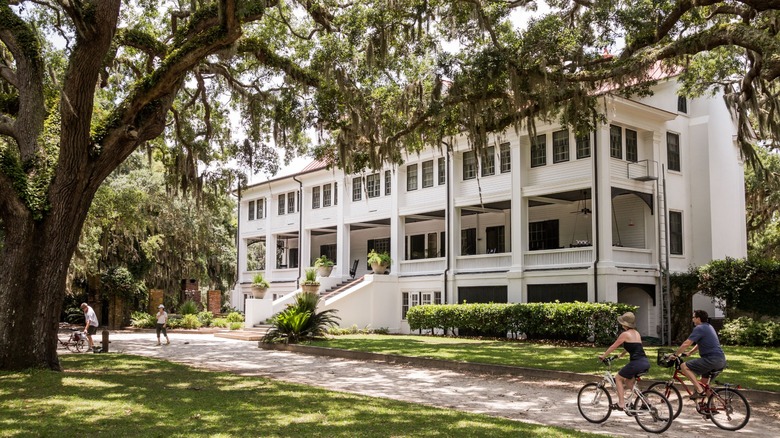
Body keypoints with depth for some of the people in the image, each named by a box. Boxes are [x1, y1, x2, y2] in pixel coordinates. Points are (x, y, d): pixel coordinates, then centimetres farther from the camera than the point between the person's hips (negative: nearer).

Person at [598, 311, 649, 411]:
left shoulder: (625, 334, -3)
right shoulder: (637, 333, 19)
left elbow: (613, 347, 5)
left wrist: (603, 356, 17)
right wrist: (622, 354, 46)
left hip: (636, 362, -8)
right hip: (646, 362, 8)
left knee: (618, 378, 12)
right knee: (628, 381, 26)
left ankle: (621, 404, 5)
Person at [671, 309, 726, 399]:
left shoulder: (699, 328, -10)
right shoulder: (709, 327, 21)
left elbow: (686, 343, -16)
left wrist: (675, 354, -7)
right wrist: (689, 352, 28)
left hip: (712, 359, -10)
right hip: (721, 360, 10)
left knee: (684, 366, -10)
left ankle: (699, 390, -16)